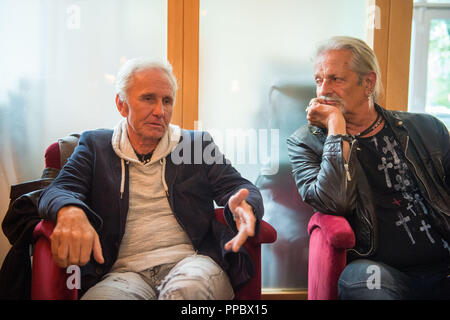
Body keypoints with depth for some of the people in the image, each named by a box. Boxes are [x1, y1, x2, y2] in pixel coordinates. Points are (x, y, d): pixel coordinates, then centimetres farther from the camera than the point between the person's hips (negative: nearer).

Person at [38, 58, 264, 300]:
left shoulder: (197, 143, 18)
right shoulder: (95, 145, 16)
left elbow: (237, 186, 10)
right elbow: (58, 191, 4)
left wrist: (243, 207, -18)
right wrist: (70, 212, -24)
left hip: (190, 262, 1)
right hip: (125, 272, 0)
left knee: (188, 288, -37)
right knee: (101, 297, -36)